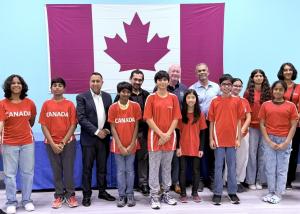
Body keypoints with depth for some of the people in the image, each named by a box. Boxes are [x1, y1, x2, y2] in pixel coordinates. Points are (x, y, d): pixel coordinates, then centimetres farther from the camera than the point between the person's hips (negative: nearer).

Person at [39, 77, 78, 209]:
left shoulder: (69, 104, -1)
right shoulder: (46, 104, 2)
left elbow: (73, 125, -4)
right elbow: (44, 126, -1)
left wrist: (63, 142, -10)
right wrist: (53, 144, -9)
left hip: (68, 142, -1)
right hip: (51, 144, 1)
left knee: (68, 170, 4)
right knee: (56, 171, 9)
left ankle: (70, 195, 18)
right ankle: (59, 196, 21)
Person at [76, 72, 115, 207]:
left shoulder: (107, 97, 9)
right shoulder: (82, 97, -4)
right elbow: (81, 118, -11)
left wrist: (107, 130, -5)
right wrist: (96, 131, -15)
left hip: (104, 137, 4)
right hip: (89, 138, -3)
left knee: (102, 167, 12)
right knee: (87, 168, 4)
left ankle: (102, 191, 26)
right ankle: (86, 195, 16)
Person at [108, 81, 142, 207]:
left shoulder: (135, 106, -4)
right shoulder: (113, 107, -5)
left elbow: (136, 126, -2)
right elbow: (113, 128, -4)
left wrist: (131, 145, -7)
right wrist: (120, 146, -10)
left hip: (131, 145, 0)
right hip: (118, 145, 0)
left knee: (130, 170, 8)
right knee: (120, 171, 7)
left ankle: (130, 195, 19)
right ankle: (122, 196, 17)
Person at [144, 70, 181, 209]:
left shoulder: (173, 98, 6)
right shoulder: (151, 98, -1)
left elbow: (176, 118, 3)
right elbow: (148, 119, -6)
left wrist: (168, 134, -9)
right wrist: (161, 134, -12)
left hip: (170, 137, 3)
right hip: (155, 137, -2)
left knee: (167, 167, 12)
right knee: (154, 167, 2)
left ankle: (166, 194, 24)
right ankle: (154, 196, 11)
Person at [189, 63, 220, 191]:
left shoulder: (216, 87, 9)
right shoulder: (192, 88, 2)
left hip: (213, 122, 2)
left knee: (212, 151, 6)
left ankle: (211, 179, 17)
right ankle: (200, 179, 13)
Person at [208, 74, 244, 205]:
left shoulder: (237, 101, 3)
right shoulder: (215, 101, 1)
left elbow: (238, 121, 5)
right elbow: (211, 122, 3)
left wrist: (238, 138, 1)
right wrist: (211, 139, -1)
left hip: (232, 139, 1)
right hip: (218, 139, -1)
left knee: (232, 166, 10)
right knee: (218, 167, 6)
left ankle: (232, 192, 21)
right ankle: (217, 193, 14)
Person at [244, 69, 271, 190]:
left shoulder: (268, 92, 6)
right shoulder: (248, 92, 3)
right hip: (252, 126, -1)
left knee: (262, 153, 6)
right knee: (252, 153, 2)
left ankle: (259, 180, 17)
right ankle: (251, 181, 11)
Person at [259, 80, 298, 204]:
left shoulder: (291, 106, 1)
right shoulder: (265, 105, 3)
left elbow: (293, 126, -1)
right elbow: (262, 124, 2)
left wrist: (286, 143, -9)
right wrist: (268, 141, -7)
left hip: (284, 140, -1)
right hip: (269, 140, 1)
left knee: (282, 169, 5)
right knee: (270, 168, 8)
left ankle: (278, 194, 16)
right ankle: (271, 192, 21)